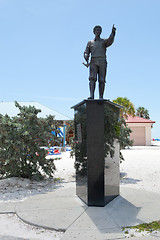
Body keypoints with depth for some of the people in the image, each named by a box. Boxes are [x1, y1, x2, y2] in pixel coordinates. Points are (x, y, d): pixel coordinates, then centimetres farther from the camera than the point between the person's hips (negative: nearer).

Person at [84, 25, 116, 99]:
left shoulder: (104, 41, 16)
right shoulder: (90, 42, 21)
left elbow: (110, 40, -7)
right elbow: (86, 53, 12)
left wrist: (113, 32, -27)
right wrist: (86, 60, -10)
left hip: (102, 62, 0)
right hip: (93, 62, 0)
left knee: (101, 80, -6)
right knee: (92, 78, -18)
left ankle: (101, 97, -6)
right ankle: (91, 95, -29)